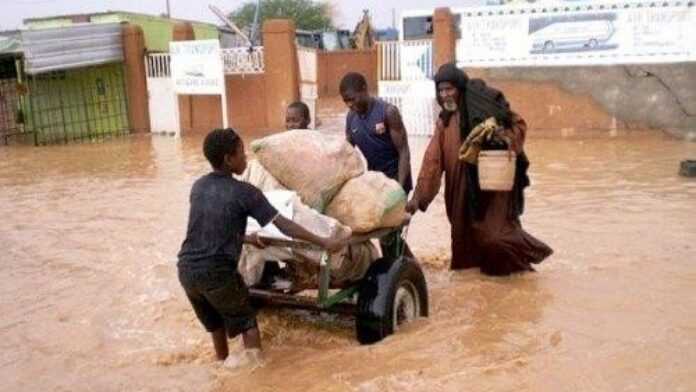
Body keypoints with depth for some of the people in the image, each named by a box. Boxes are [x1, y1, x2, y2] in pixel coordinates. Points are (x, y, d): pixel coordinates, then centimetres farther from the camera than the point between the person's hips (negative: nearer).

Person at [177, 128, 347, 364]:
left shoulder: (198, 187, 8)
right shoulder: (244, 192, -10)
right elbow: (284, 225, -10)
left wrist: (244, 238, 31)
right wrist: (324, 242, -5)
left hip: (187, 269, 6)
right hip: (217, 272, -6)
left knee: (215, 323, 27)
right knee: (246, 322, 14)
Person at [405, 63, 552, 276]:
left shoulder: (486, 102, -9)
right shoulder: (444, 121, 4)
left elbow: (519, 124, 1)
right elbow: (432, 158, -1)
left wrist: (506, 138, -22)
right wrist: (418, 195, -7)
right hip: (467, 187, 5)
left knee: (495, 232, -7)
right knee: (469, 230, 8)